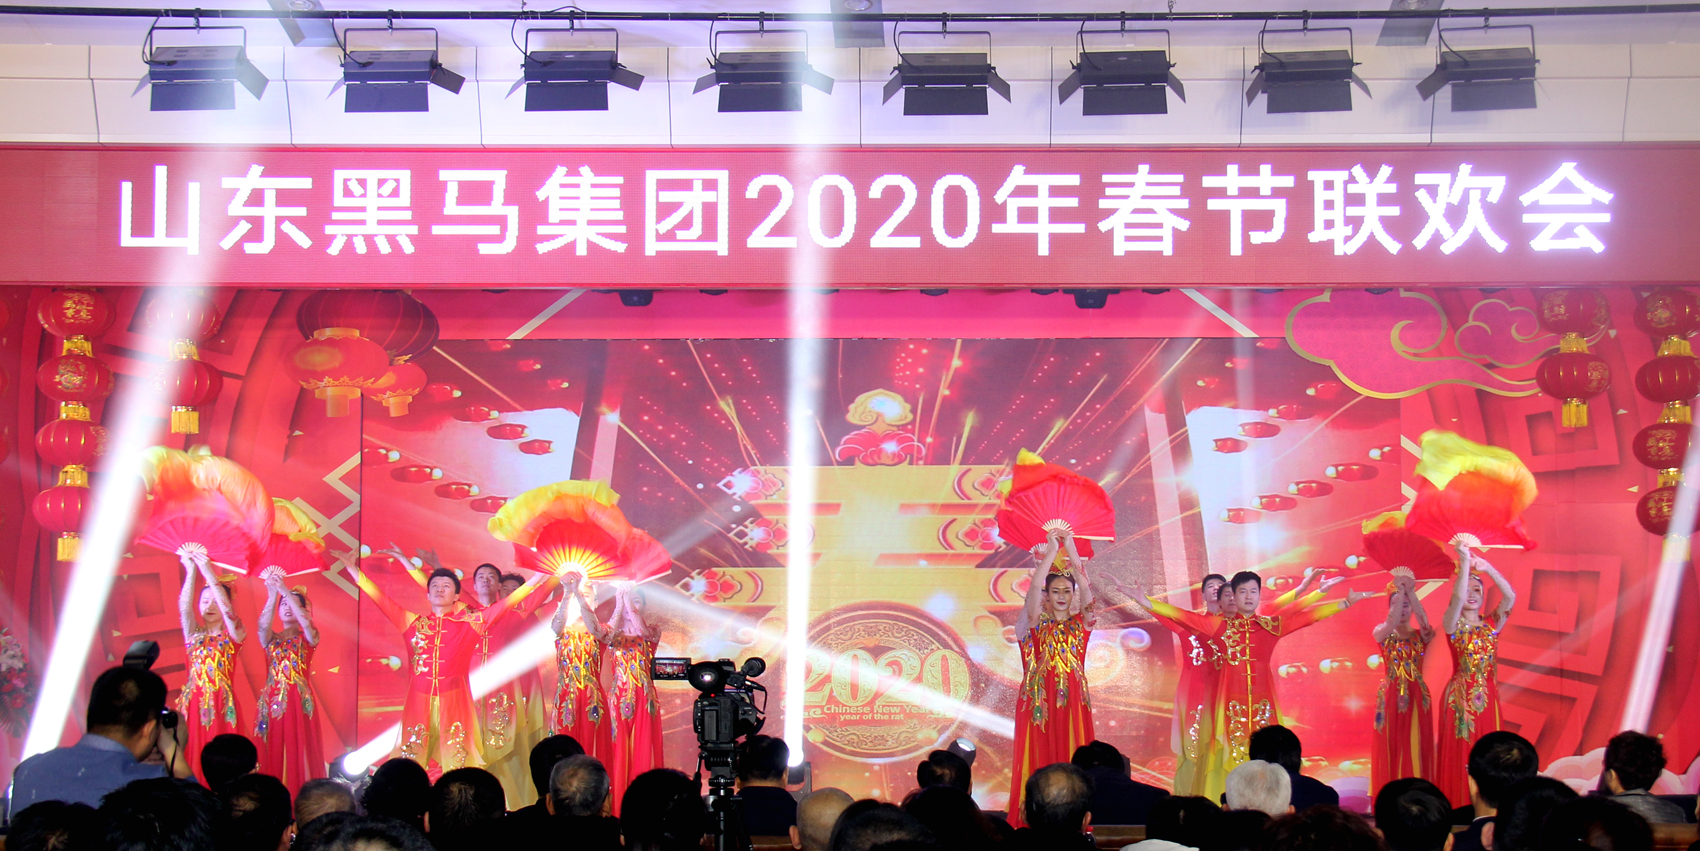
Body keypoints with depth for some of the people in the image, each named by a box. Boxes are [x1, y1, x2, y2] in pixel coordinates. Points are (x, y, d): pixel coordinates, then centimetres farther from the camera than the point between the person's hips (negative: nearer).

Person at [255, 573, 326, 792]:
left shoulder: (308, 638, 8)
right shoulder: (271, 638, 13)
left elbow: (306, 622, -14)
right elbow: (263, 624, -10)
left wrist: (285, 591, -20)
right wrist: (272, 596, -23)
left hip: (299, 701, -2)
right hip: (272, 700, 2)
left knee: (298, 752, -7)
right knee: (273, 755, -3)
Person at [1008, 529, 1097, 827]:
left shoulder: (1081, 624, 9)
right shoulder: (1036, 624, 4)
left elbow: (1086, 587, -5)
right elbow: (1034, 586, -11)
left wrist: (1070, 548, -8)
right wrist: (1051, 550, -10)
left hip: (1073, 704, 2)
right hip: (1039, 703, -2)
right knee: (1039, 764, -4)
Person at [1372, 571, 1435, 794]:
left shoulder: (1421, 634, 5)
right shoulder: (1381, 633, 2)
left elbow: (1424, 622, -17)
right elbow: (1392, 623, -20)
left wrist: (1410, 592, -24)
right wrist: (1400, 591, -21)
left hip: (1416, 698, 1)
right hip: (1390, 697, -1)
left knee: (1416, 749, 0)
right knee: (1391, 750, -2)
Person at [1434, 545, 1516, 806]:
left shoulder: (1493, 624, 8)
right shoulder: (1453, 624, 0)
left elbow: (1510, 596, -6)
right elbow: (1457, 599, -19)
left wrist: (1487, 568, -14)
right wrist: (1465, 563, -21)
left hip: (1488, 698, 3)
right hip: (1459, 696, -3)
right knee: (1460, 755, -5)